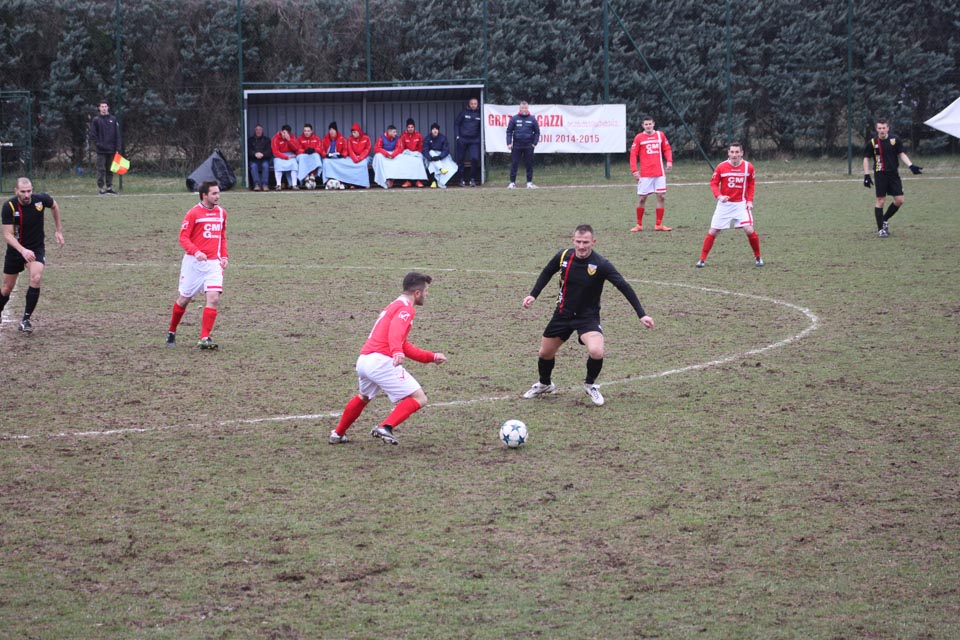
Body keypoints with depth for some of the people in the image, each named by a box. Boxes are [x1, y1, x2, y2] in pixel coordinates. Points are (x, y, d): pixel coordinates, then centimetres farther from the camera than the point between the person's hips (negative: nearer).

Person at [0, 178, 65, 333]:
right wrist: (23, 251, -40)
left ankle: (26, 319, -16)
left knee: (36, 279, -25)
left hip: (36, 249, 0)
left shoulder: (41, 199, -16)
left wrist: (59, 230, 11)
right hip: (15, 249, 0)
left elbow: (54, 206, 9)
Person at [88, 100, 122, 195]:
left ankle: (109, 187, 12)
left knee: (110, 170, 7)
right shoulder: (96, 120, 2)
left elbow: (117, 135, 8)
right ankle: (100, 187, -2)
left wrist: (118, 148, 1)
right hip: (101, 151, -3)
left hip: (111, 150, 3)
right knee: (101, 169, -4)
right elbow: (93, 135, 0)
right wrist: (97, 144, -12)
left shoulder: (113, 120, 9)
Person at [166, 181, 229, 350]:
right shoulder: (194, 213, -8)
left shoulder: (221, 213, 9)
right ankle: (171, 332, 29)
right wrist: (196, 252, -26)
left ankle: (204, 339, -12)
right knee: (184, 299, 7)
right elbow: (183, 237, -10)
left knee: (214, 298, -14)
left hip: (213, 263, 4)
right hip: (193, 262, -4)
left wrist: (224, 256, 7)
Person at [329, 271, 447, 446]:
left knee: (364, 397, 36)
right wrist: (397, 352, -42)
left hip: (363, 360, 10)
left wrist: (432, 357, 33)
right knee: (419, 398, -8)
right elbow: (396, 332, -24)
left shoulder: (394, 306, 29)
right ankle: (385, 428, -23)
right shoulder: (406, 308, -2)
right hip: (381, 361, -10)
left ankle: (338, 434, 42)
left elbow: (405, 348, 34)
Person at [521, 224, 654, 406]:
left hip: (588, 316, -4)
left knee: (596, 352, -28)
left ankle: (590, 384, 5)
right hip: (563, 314, 4)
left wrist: (642, 315, -23)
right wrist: (533, 295, 3)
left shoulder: (601, 264, -22)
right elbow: (547, 273, 10)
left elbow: (624, 287, -19)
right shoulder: (563, 256, -11)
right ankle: (544, 384, 45)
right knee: (545, 353, 11)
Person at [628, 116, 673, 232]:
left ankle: (659, 225, 6)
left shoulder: (660, 135, 7)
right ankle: (639, 225, 10)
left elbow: (667, 149, 13)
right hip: (645, 174, -3)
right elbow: (633, 154, -2)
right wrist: (634, 170, -11)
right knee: (642, 198, 0)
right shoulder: (639, 138, 0)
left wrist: (669, 160, -5)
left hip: (659, 173, 3)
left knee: (662, 196, -1)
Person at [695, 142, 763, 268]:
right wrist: (719, 196, -21)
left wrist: (750, 200, -2)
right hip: (724, 204, 0)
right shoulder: (721, 167, -9)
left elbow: (751, 184, 8)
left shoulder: (748, 167, -5)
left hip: (741, 204, 0)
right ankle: (702, 259, 9)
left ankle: (758, 257, 7)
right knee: (713, 231, -1)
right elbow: (713, 183, -3)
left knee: (749, 230, -13)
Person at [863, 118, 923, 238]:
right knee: (881, 201, -3)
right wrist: (866, 175, -3)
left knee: (899, 200, -1)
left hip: (894, 174, 3)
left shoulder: (895, 140, 1)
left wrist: (911, 166, -10)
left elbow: (902, 154, 5)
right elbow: (866, 158, 4)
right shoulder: (872, 142, -3)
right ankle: (880, 229, 5)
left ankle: (885, 220, 21)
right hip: (880, 175, -3)